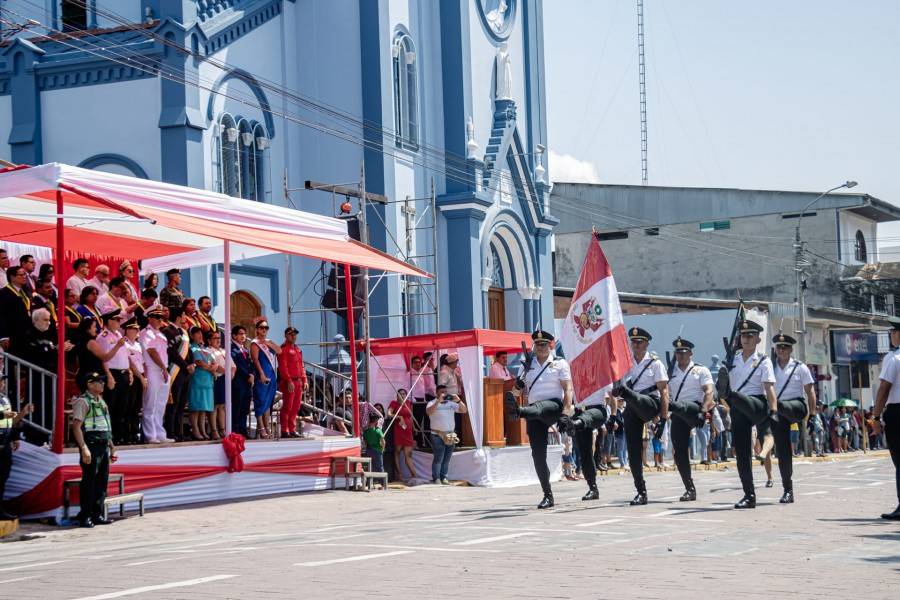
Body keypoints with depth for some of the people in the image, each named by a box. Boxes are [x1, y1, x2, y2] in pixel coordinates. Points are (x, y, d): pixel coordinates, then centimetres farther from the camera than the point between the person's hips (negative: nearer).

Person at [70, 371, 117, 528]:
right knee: (89, 481, -6)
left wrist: (111, 446, 22)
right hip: (91, 445, -9)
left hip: (103, 446, 9)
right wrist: (84, 448, -22)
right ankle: (85, 517, -1)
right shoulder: (83, 401, -8)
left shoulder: (101, 402, 19)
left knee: (102, 481, 10)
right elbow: (76, 426, -16)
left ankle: (97, 515, 17)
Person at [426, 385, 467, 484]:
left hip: (451, 435, 5)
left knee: (447, 458, 7)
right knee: (438, 458, -8)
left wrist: (458, 400, -9)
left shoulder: (451, 403, 13)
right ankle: (436, 478, -3)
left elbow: (464, 410, 7)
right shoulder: (433, 403, -1)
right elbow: (429, 412, -22)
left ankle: (443, 477, 13)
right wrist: (439, 401, -27)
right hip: (438, 435, -5)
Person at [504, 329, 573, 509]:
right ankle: (548, 495, 6)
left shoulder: (559, 363, 5)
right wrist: (517, 387, -6)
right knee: (538, 454, -1)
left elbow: (568, 389, -3)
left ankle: (518, 411, -75)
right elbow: (517, 393, 19)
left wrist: (566, 411, -17)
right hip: (534, 413, 5)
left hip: (553, 406, -5)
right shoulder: (527, 366, 17)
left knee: (538, 408, -40)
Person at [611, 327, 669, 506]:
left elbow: (664, 391, -2)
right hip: (631, 409, 3)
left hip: (650, 404, -2)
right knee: (633, 451, -3)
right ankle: (641, 493, 0)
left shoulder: (655, 363, 4)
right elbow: (614, 388, 14)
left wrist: (663, 418, -10)